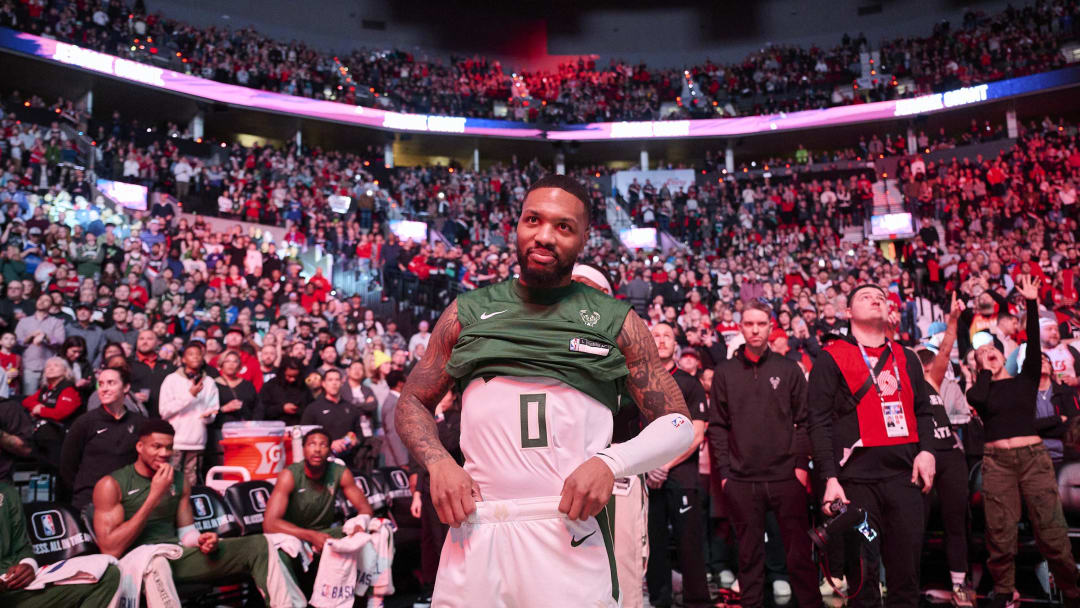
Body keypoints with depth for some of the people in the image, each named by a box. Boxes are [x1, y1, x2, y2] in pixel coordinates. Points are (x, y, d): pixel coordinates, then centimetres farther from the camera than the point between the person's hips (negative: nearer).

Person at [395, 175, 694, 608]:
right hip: (475, 528, 2)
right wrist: (437, 462, -3)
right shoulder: (469, 311, 10)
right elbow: (413, 402, 16)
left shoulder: (616, 321, 6)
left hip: (572, 530, -1)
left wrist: (611, 462, -12)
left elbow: (677, 424, 6)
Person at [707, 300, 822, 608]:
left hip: (786, 477, 0)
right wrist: (723, 472, -1)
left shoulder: (789, 369, 7)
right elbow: (718, 427, 5)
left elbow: (804, 420, 5)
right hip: (741, 481, 0)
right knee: (749, 554, 8)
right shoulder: (725, 372, 7)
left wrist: (802, 463, -4)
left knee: (799, 551, 5)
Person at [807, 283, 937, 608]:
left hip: (904, 475, 4)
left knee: (907, 570, 7)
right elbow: (818, 421, -4)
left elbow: (922, 410, 21)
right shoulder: (831, 358, 2)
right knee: (862, 573, 2)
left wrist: (926, 450, 1)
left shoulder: (906, 358, 18)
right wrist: (830, 478, -12)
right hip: (856, 479, -4)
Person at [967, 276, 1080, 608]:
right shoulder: (979, 390, 11)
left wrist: (1031, 304, -7)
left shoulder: (1025, 379, 13)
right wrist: (986, 371, 3)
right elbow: (977, 398, -13)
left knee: (1051, 530, -3)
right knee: (1000, 532, -1)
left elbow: (1034, 344, -1)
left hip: (1034, 455, 0)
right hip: (997, 461, 0)